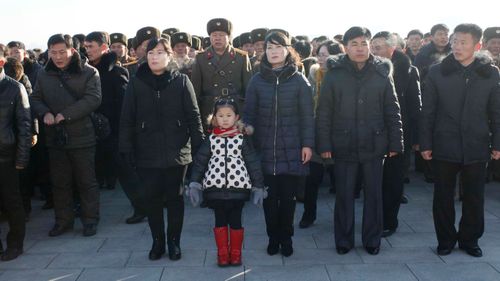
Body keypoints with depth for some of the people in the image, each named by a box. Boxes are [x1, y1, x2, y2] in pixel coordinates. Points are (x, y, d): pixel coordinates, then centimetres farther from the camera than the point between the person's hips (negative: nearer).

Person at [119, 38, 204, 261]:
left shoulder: (181, 81, -1)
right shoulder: (136, 83, 2)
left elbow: (193, 116, -2)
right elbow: (127, 119, 2)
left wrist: (199, 146, -8)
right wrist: (126, 149, -4)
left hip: (176, 152, -1)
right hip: (146, 154, 1)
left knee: (175, 198, 8)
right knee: (150, 198, 6)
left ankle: (174, 241, 23)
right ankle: (157, 241, 23)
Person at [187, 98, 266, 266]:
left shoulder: (242, 139, 0)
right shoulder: (211, 140, 3)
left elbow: (253, 163, 1)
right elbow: (199, 163, 5)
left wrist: (258, 187, 0)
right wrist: (194, 185, 0)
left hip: (238, 188, -1)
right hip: (215, 189, 1)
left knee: (235, 221, 7)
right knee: (220, 221, 9)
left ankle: (236, 253, 23)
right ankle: (222, 254, 23)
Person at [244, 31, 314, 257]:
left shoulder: (299, 80, 1)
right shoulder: (257, 81, 4)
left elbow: (307, 115, 0)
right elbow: (249, 114, 5)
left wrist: (307, 144, -5)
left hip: (291, 149, -1)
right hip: (265, 149, 1)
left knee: (288, 196, 4)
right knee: (269, 196, 5)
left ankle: (286, 238, 20)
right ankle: (273, 237, 20)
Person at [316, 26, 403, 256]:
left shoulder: (382, 72, 2)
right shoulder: (334, 73, -2)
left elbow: (392, 111, 4)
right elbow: (323, 112, -2)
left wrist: (395, 142, 1)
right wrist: (324, 144, -6)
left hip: (374, 144, 1)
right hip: (344, 145, -1)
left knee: (373, 194, 10)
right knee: (344, 195, 8)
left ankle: (372, 239, 24)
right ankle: (343, 240, 22)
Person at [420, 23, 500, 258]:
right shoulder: (437, 72, -3)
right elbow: (427, 112, -1)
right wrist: (425, 144, -3)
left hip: (476, 147, 1)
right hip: (444, 146, -1)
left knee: (474, 197, 10)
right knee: (443, 196, 8)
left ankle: (469, 239, 27)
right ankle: (446, 239, 25)